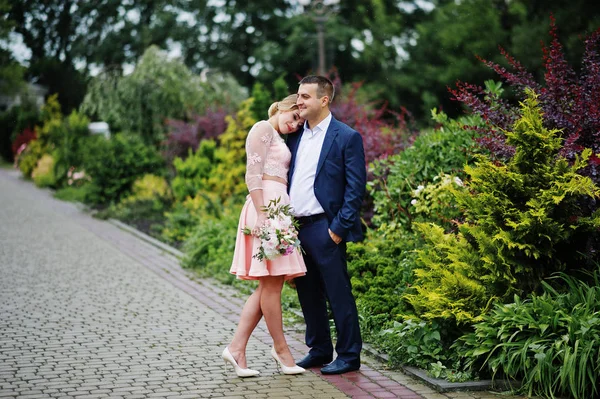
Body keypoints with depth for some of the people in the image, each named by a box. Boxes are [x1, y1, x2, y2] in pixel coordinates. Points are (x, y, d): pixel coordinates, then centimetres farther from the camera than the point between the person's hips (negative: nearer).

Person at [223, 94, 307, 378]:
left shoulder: (279, 139, 25)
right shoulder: (263, 129, -3)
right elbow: (253, 174, -13)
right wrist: (262, 214, -21)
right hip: (266, 206, -10)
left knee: (270, 283, 5)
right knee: (271, 283, -4)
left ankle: (236, 347, 3)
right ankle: (281, 350, 3)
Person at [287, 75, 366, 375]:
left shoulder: (347, 137, -6)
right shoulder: (295, 137, 14)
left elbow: (356, 188, -9)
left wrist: (339, 228, -14)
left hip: (324, 228, -7)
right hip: (294, 227, 7)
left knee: (338, 293, 0)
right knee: (308, 293, 14)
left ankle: (349, 356, 9)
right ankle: (319, 350, 26)